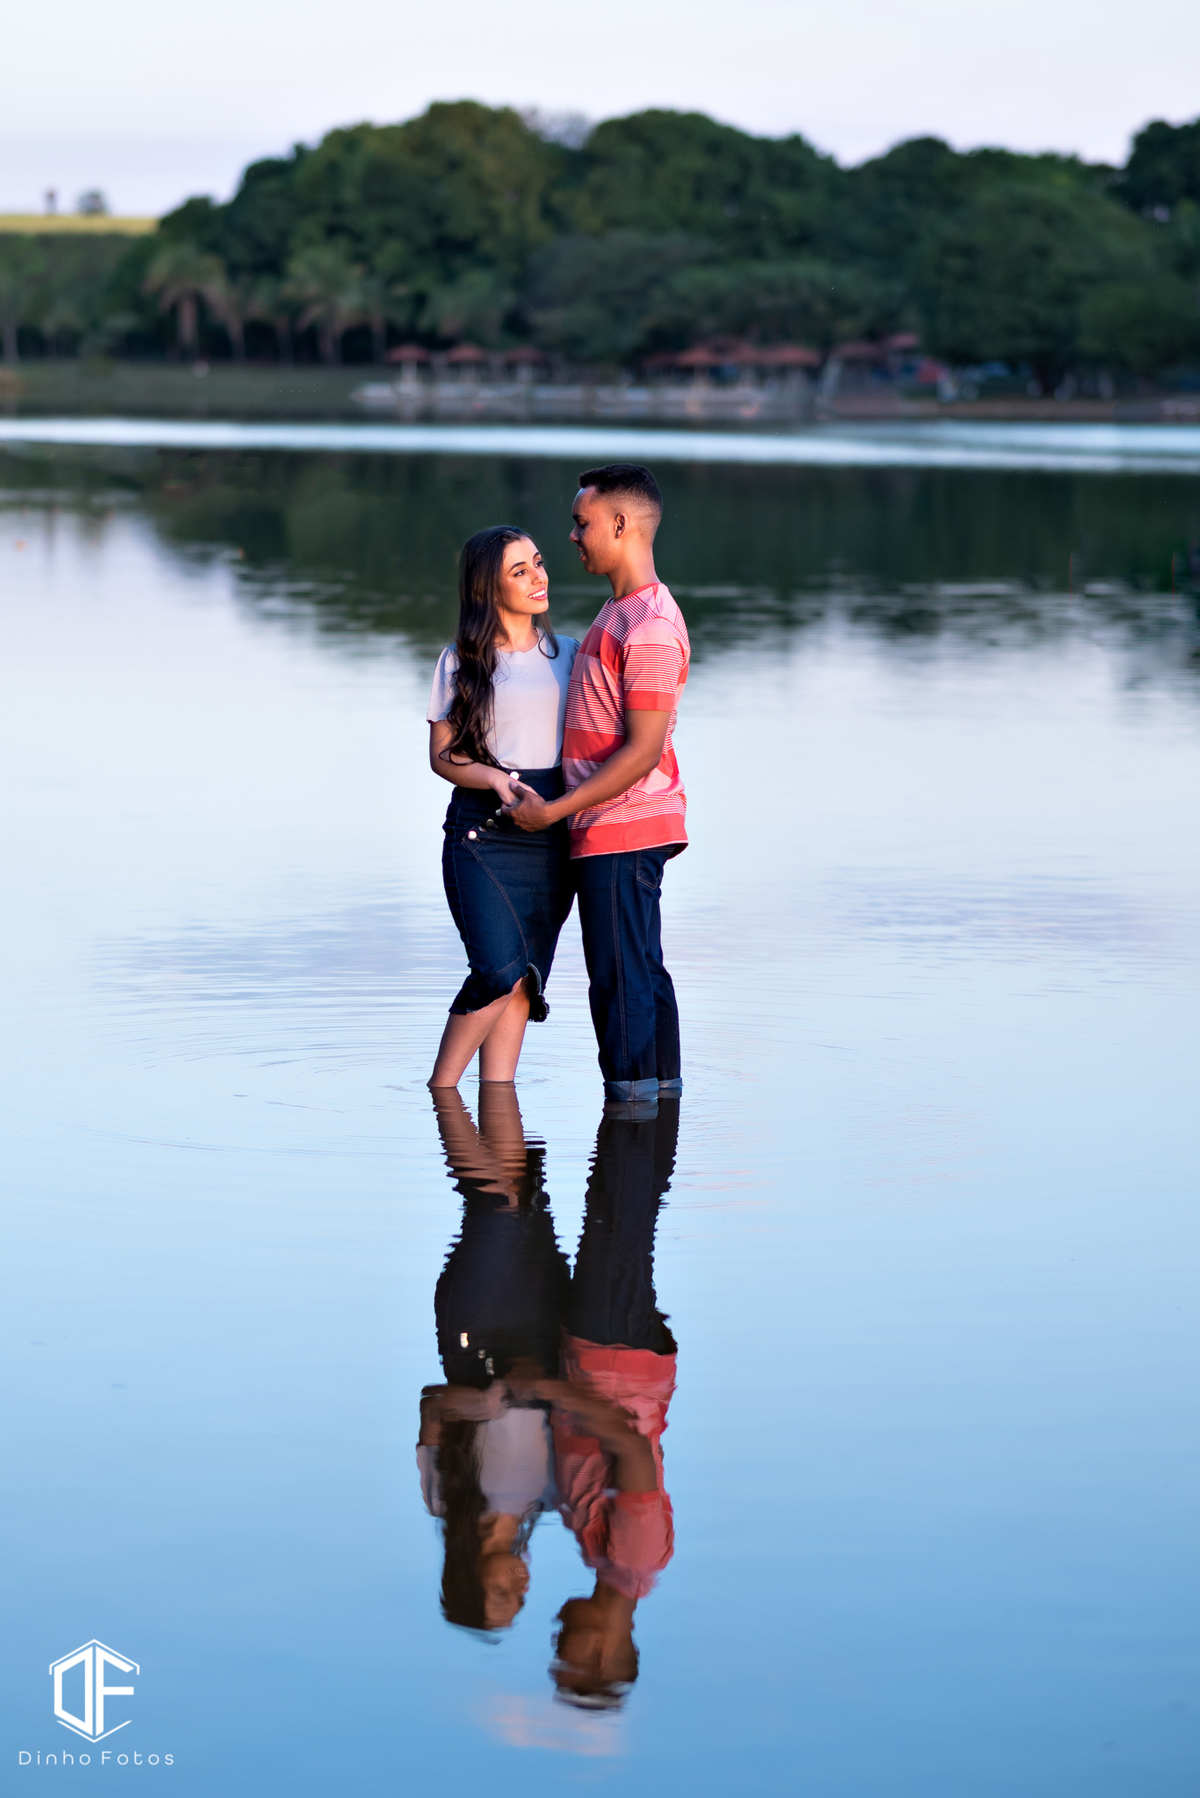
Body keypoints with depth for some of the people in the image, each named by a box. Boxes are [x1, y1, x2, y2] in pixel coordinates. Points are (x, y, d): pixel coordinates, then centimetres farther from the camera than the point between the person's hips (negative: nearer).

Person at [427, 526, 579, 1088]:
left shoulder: (567, 654, 12)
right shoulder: (461, 661, 2)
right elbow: (442, 755, 2)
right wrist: (496, 780, -16)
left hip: (552, 832, 4)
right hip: (482, 830, -4)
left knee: (523, 981, 1)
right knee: (500, 972, -17)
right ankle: (440, 1091, -1)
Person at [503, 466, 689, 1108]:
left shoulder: (650, 626, -19)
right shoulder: (620, 610, 14)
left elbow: (642, 750, -21)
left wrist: (554, 811, -18)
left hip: (620, 832, -10)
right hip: (618, 828, 10)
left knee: (620, 977, -6)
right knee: (643, 971, 14)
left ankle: (632, 1097, -1)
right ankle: (661, 1091, 20)